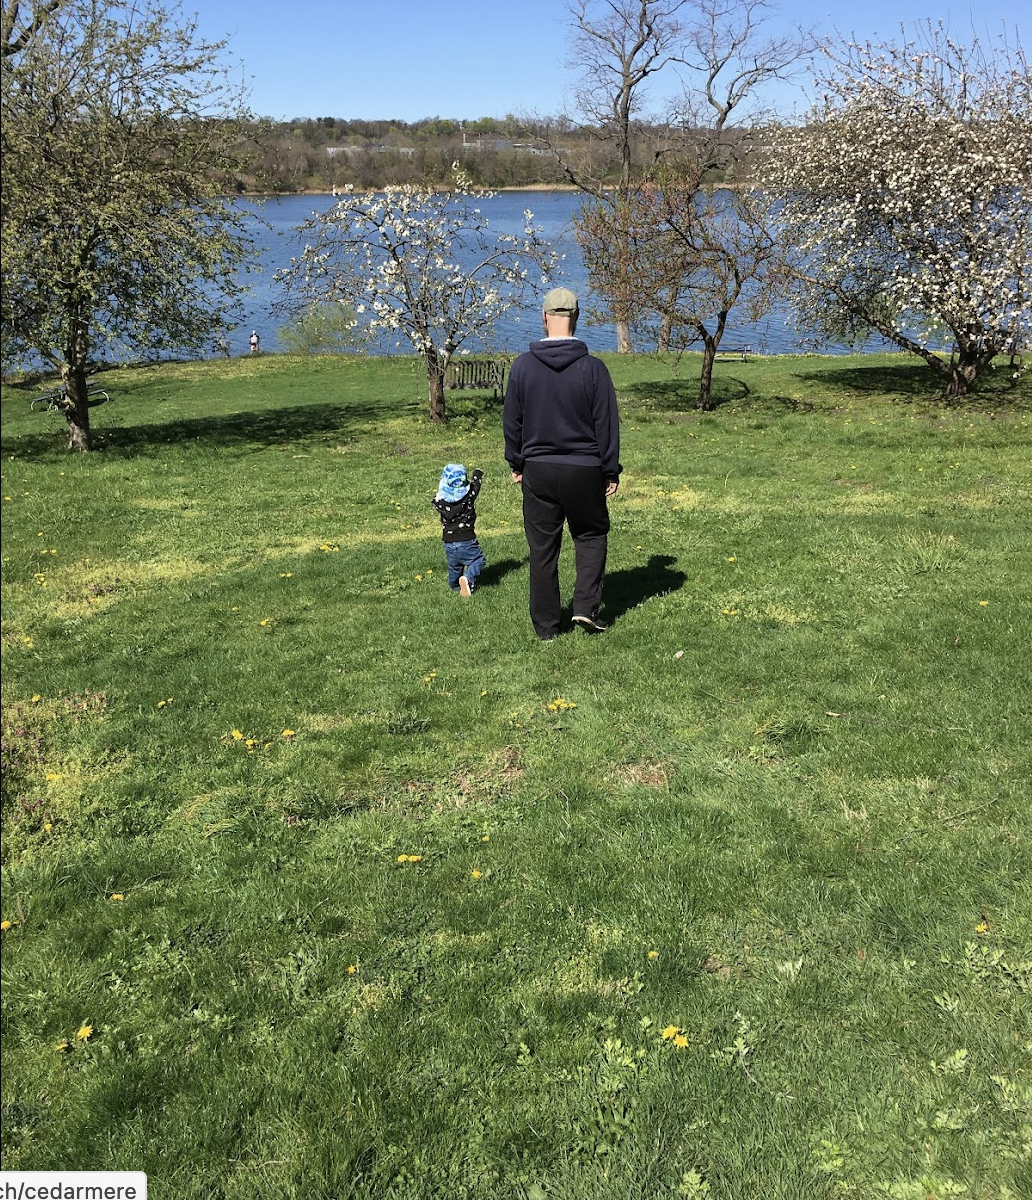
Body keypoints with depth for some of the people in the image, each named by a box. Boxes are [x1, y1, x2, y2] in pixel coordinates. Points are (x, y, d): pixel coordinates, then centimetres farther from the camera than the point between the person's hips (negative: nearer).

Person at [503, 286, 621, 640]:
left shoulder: (523, 365, -2)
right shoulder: (592, 367, -8)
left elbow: (511, 421, 4)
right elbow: (607, 424, -4)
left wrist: (516, 464, 15)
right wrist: (611, 471, 5)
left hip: (537, 470, 2)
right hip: (583, 470, -1)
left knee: (542, 548, 9)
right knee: (591, 535, 18)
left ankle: (546, 626, 14)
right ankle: (586, 606, 4)